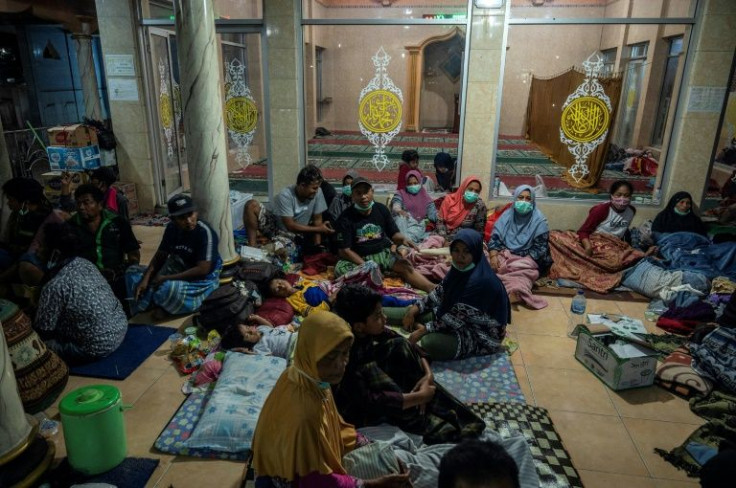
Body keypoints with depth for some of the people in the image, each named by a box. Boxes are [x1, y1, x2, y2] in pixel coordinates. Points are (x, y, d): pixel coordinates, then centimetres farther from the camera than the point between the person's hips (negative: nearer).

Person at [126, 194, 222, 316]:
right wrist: (145, 279, -15)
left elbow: (203, 269, -27)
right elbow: (160, 256, 3)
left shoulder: (205, 232, -24)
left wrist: (166, 278, -25)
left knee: (168, 288, -35)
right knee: (133, 271, 3)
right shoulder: (172, 228, -3)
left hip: (201, 280, -7)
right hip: (176, 271, 7)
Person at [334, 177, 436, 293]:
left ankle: (433, 290, -38)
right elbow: (344, 250, -11)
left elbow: (394, 234, 8)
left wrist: (403, 239, -17)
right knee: (340, 268, -33)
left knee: (405, 267, -26)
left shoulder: (381, 209, 2)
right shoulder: (346, 218, -9)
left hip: (383, 253, 2)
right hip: (359, 258, -1)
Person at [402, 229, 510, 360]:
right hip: (465, 321, 9)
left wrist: (424, 329, -21)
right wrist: (416, 307, -7)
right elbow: (441, 292, 6)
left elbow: (456, 318, -28)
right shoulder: (460, 269, -6)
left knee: (430, 343, -27)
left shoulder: (480, 281, -32)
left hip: (482, 336, -8)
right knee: (415, 312, 4)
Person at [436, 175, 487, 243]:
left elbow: (479, 230, -1)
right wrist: (444, 239, -9)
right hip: (446, 238, 2)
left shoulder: (479, 205, -5)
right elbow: (440, 221, 2)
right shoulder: (449, 199, 0)